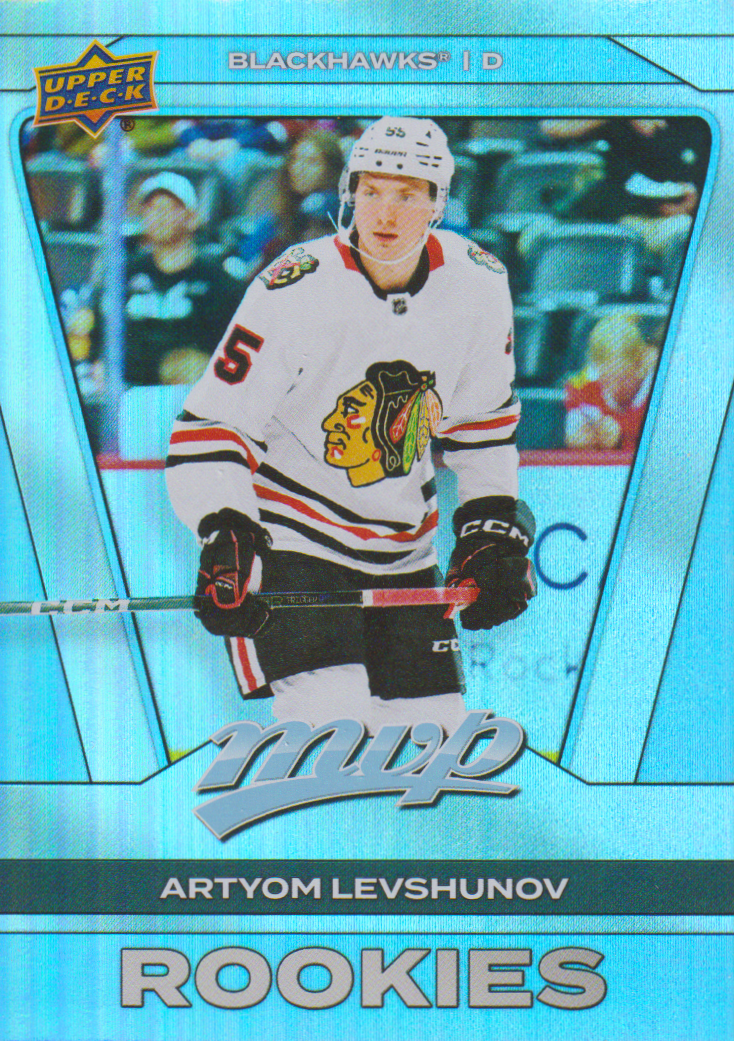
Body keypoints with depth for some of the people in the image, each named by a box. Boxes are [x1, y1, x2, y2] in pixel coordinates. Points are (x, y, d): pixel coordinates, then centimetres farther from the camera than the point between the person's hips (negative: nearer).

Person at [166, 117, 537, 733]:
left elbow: (483, 420, 11)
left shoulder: (479, 287, -5)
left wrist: (494, 532, 7)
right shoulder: (295, 292, -19)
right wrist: (225, 536, -29)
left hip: (402, 549, 5)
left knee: (433, 727, 7)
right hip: (290, 536, -5)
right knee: (330, 724, -18)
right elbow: (211, 424, -16)